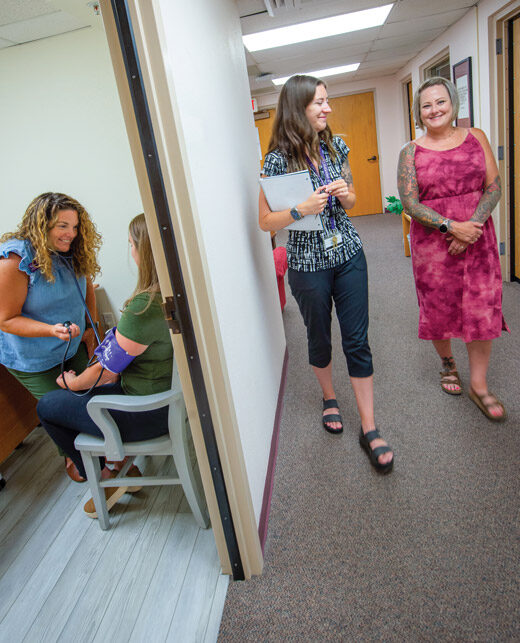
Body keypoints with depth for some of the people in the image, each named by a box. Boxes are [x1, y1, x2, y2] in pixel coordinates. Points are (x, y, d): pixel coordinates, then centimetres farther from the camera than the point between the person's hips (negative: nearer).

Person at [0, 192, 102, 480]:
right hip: (33, 359, -5)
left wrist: (90, 324, 4)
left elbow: (86, 287, 10)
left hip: (73, 347, 6)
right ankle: (71, 459, 36)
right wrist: (52, 330, -38)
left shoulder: (71, 253, -8)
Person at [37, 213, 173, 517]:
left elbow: (106, 370, -18)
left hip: (148, 415, -8)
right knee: (84, 391, 25)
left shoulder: (144, 308, -30)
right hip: (170, 393, 8)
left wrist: (71, 382, 4)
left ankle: (107, 478, 21)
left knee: (48, 406, 9)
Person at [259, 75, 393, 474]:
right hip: (308, 264, -3)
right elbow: (265, 221, -7)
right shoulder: (279, 159, -10)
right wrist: (301, 210, -23)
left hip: (349, 256, 4)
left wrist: (345, 194, -9)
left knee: (357, 340, 3)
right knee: (320, 338, 14)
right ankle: (329, 398, 42)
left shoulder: (336, 146, 4)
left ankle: (369, 429, 13)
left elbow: (351, 202, 14)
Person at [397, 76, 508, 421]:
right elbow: (410, 203, -8)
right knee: (439, 309, 8)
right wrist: (451, 226, -17)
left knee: (483, 311, 1)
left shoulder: (476, 137, 5)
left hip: (478, 238, 2)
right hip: (432, 243, -1)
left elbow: (494, 186, 1)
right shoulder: (412, 151, -1)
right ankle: (448, 363, 37)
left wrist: (472, 225, -14)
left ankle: (479, 385, 15)